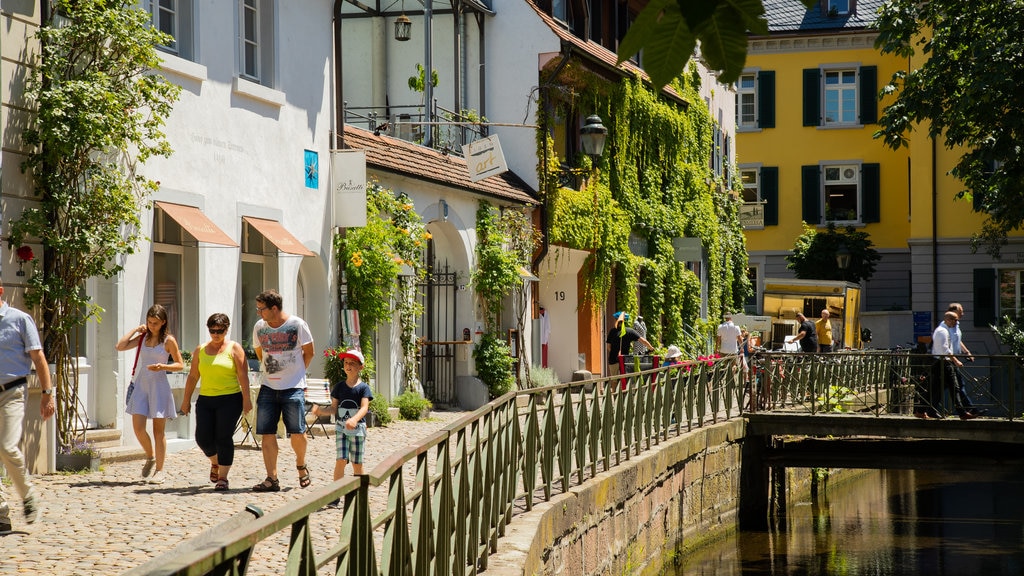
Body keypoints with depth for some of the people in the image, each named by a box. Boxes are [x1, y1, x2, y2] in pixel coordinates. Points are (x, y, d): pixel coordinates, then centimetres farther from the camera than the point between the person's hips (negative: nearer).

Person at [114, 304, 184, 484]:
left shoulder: (169, 341, -2)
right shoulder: (142, 337, 8)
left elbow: (180, 364, 1)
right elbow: (120, 346, -2)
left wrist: (163, 366, -16)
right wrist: (135, 329, 0)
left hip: (159, 386, -3)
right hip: (140, 386, 3)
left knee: (158, 430, 1)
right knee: (138, 428, -6)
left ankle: (159, 470, 9)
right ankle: (150, 457, 20)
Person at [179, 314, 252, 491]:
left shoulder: (234, 348, 1)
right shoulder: (200, 350, 13)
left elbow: (243, 375, -5)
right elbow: (192, 377, 16)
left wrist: (246, 399, -12)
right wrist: (186, 400, 13)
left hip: (230, 400, -4)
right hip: (205, 400, 4)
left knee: (223, 438, -8)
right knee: (203, 438, -2)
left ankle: (222, 477, 0)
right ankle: (215, 463, 29)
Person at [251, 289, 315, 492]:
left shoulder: (297, 324, -9)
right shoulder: (259, 327, 2)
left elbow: (309, 352, 3)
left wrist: (296, 372, 8)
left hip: (294, 388, -3)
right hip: (268, 388, 4)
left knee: (297, 432, -3)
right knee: (267, 433, -3)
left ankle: (301, 467, 25)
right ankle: (272, 479, 1)